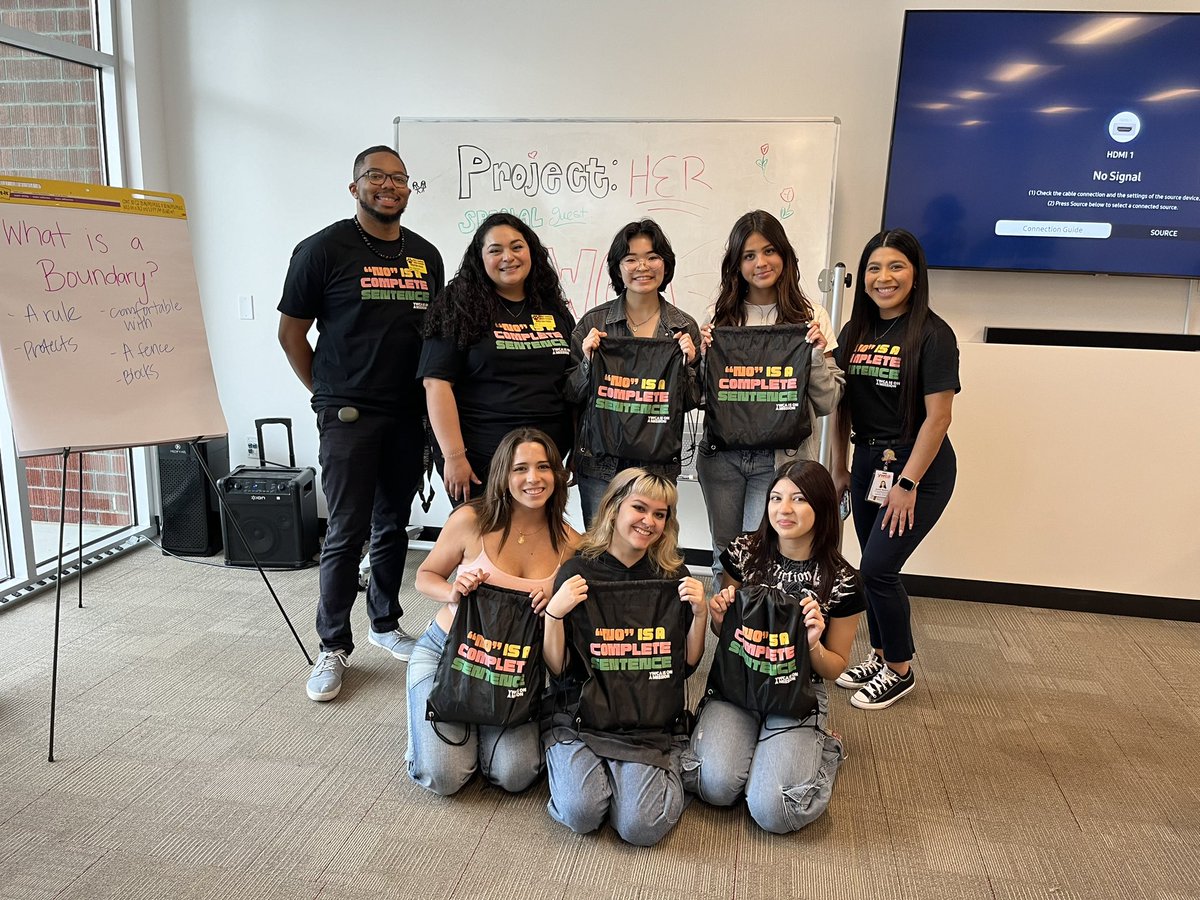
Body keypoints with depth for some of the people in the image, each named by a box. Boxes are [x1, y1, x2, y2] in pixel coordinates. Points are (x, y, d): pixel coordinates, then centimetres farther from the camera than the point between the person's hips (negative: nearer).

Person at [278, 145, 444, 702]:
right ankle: (334, 647, 14)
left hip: (408, 416, 5)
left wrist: (430, 399, 9)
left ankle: (385, 623, 31)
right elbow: (291, 332, 0)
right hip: (348, 417, -4)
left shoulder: (425, 255, 10)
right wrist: (328, 393, 1)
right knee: (346, 534, -1)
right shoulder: (324, 249, -4)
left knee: (393, 527, 14)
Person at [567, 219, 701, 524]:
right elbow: (572, 394, 2)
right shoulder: (594, 322, -2)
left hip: (658, 464, 1)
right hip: (600, 462, -1)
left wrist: (686, 364, -11)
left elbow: (690, 402, 5)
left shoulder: (684, 327, 2)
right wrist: (588, 361, -15)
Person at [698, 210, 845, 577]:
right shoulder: (721, 316, 6)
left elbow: (827, 403, 0)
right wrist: (703, 355, -6)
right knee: (724, 555, 14)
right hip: (721, 455, 3)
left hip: (781, 458, -2)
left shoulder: (810, 318, 0)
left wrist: (817, 354, -15)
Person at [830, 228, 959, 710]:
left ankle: (900, 670, 14)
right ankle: (879, 656, 31)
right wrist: (840, 469, 10)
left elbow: (937, 417, -15)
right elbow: (842, 406, 10)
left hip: (920, 467, -5)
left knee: (877, 568, -7)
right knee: (874, 568, 12)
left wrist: (908, 483, -16)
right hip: (869, 461, 6)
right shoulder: (855, 332, 5)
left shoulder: (932, 334, -13)